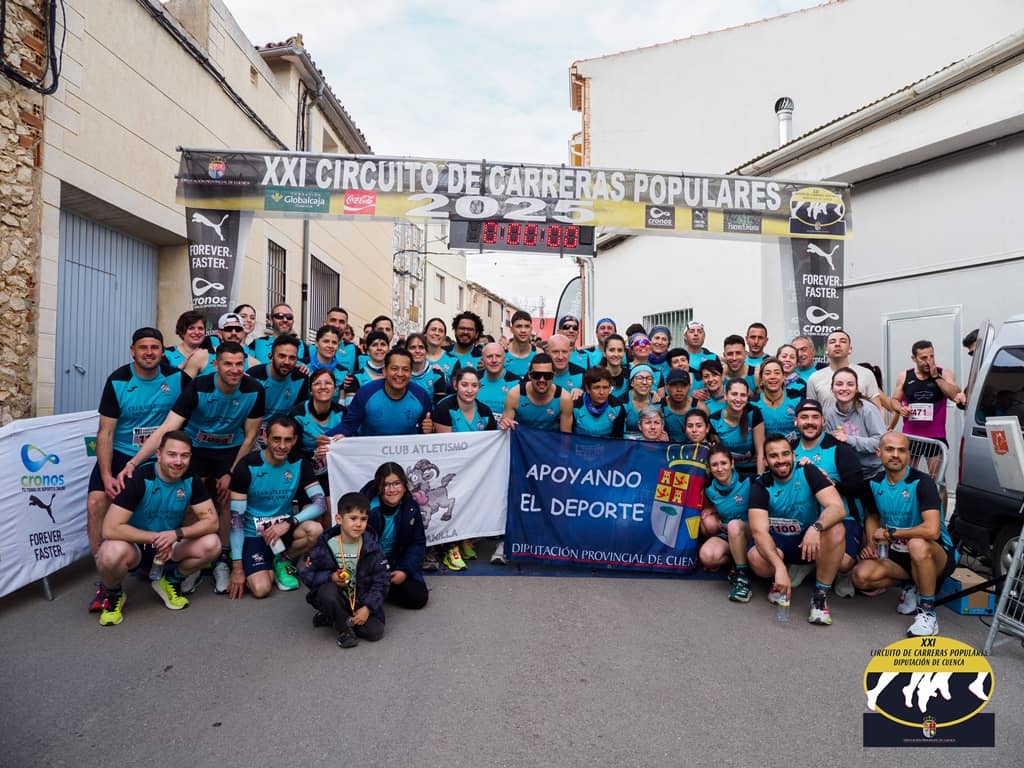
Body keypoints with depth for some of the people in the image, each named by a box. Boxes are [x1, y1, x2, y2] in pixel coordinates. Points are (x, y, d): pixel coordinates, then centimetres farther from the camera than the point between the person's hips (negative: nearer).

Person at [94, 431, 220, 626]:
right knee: (112, 553, -37)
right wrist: (156, 538, -27)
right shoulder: (140, 479, -23)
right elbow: (110, 528, -29)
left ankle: (170, 581, 8)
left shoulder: (191, 480, -11)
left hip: (170, 545, 3)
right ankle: (112, 595, -1)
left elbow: (211, 521, -13)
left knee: (211, 544, -21)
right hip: (134, 546, -3)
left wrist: (177, 533, -29)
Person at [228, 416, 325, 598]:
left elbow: (321, 502, -13)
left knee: (315, 530, -29)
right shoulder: (248, 466, -15)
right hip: (253, 533, -2)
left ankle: (283, 561, 1)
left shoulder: (299, 464, -7)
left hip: (284, 528, 2)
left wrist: (289, 522, -29)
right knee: (261, 589, -23)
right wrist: (237, 566, -14)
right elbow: (236, 517, -13)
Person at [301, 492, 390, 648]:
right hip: (335, 598, -2)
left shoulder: (372, 547, -8)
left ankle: (332, 618, 8)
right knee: (328, 589, -34)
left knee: (375, 632, -18)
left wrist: (367, 608, -17)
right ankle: (344, 628, -7)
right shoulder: (325, 546, -11)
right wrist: (330, 577, -24)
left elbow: (381, 581, -6)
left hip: (362, 601, 2)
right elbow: (307, 575, -5)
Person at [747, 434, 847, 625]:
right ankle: (780, 580, 4)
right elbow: (759, 531, -25)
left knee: (836, 530, -31)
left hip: (811, 540, 1)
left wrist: (816, 527, -46)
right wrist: (779, 567, -41)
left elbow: (838, 508, -25)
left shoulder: (808, 472, -13)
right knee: (755, 558, -33)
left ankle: (821, 594, -16)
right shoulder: (760, 486, -14)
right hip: (778, 544, 0)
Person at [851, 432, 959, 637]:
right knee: (861, 576, -21)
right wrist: (871, 543, -2)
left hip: (936, 554, -5)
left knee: (917, 545, -40)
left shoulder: (921, 482, -20)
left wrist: (889, 533, -21)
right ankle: (910, 585, 10)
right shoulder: (875, 483, 0)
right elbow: (872, 516, 17)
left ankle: (927, 611, -18)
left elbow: (932, 530, -33)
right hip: (897, 553, 5)